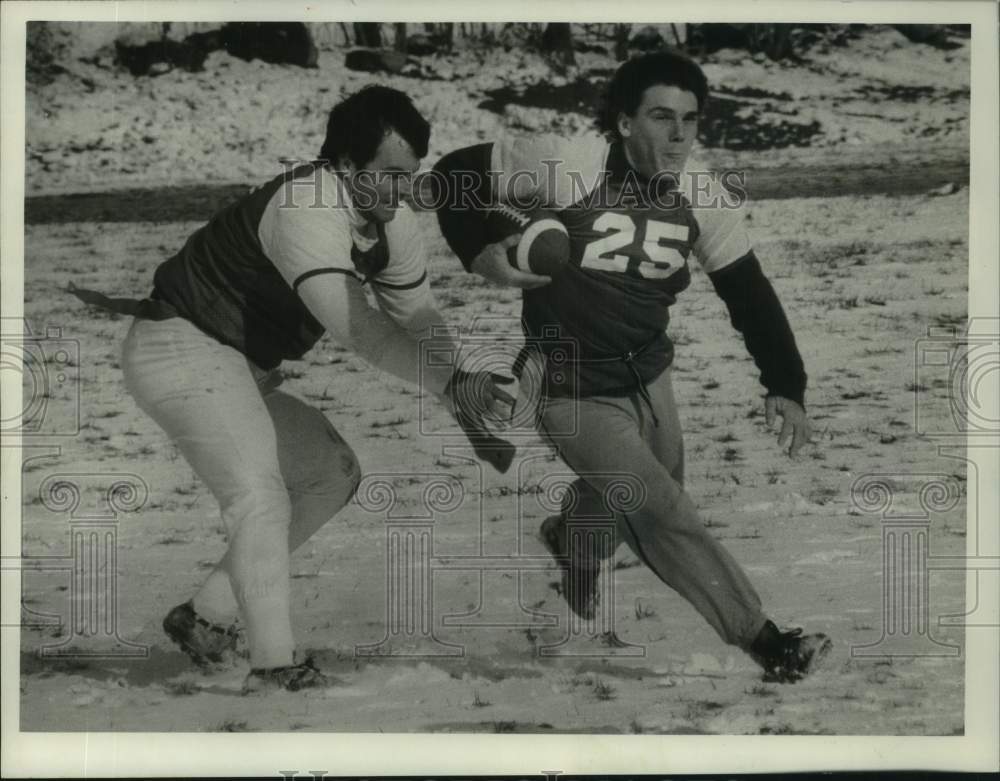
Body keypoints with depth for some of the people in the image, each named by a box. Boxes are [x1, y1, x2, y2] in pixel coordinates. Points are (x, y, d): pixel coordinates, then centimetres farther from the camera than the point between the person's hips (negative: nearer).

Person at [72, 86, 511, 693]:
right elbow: (355, 326, -36)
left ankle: (208, 617, 13)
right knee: (261, 495, -23)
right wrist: (450, 382, -38)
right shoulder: (305, 210, -28)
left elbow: (420, 323, 4)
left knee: (333, 475, 10)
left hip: (243, 366, 10)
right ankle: (274, 667, -21)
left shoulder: (393, 224, 1)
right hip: (183, 348, -10)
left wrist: (476, 420, -6)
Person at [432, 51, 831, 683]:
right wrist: (479, 252, -22)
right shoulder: (564, 166, -23)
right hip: (574, 391, -6)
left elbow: (749, 291, -3)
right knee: (664, 515, -12)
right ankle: (764, 640, 0)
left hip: (649, 375, 6)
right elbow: (456, 173, -11)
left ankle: (570, 538, 57)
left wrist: (784, 385, -11)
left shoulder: (706, 199, -8)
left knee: (629, 500, 22)